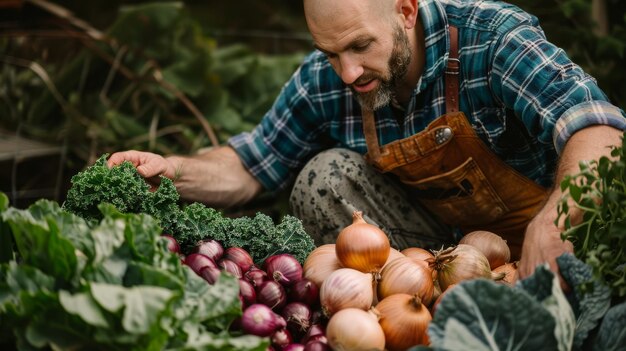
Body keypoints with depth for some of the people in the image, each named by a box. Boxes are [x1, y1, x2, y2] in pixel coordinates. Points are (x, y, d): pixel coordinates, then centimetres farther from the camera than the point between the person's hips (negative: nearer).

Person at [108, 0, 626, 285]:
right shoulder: (324, 80, -11)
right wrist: (173, 171, -19)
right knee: (323, 177, -16)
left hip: (523, 235, -4)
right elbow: (250, 167, 1)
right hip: (436, 236, 4)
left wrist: (554, 221, -55)